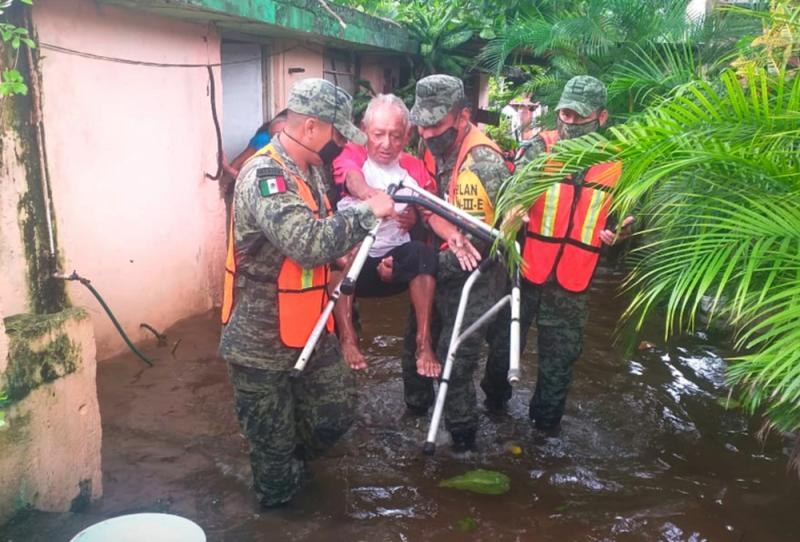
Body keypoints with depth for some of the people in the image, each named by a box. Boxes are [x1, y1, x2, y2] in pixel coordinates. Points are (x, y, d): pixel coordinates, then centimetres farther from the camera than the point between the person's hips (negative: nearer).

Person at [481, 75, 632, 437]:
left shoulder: (615, 164, 4)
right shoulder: (540, 148, -3)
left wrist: (617, 232, -2)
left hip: (574, 281, 2)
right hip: (525, 268, -1)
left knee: (560, 357, 13)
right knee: (503, 342, 10)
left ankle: (547, 421, 34)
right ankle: (494, 401, 37)